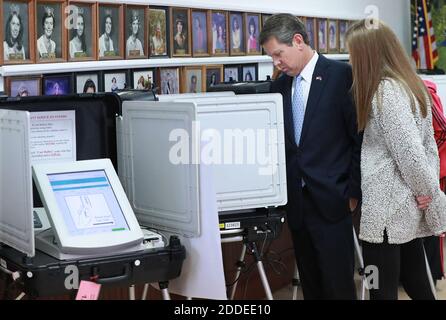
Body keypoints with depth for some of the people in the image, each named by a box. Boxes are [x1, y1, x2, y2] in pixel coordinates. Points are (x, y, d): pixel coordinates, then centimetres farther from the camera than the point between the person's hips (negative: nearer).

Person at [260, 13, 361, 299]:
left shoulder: (341, 75, -8)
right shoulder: (280, 85, 10)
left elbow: (361, 137, -7)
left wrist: (353, 192, -7)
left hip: (330, 200, -6)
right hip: (296, 201, 6)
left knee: (338, 284, -1)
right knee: (310, 281, 12)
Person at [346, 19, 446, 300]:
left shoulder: (385, 92, -18)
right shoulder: (413, 85, 11)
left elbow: (410, 154, -22)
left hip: (388, 209, -9)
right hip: (409, 207, 9)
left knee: (384, 290, 0)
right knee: (416, 282, 16)